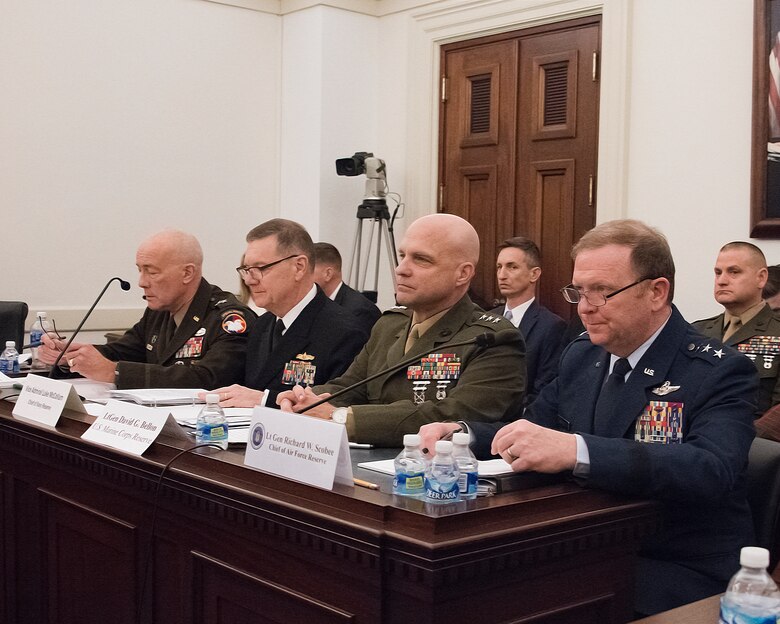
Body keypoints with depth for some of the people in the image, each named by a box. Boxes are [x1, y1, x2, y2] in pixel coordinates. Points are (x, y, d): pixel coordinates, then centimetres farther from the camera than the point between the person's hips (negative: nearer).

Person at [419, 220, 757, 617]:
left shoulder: (720, 373, -11)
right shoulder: (580, 356, 9)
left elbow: (712, 471, -29)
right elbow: (529, 436, 17)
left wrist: (575, 451, -42)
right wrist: (460, 435, -6)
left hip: (679, 573, -6)